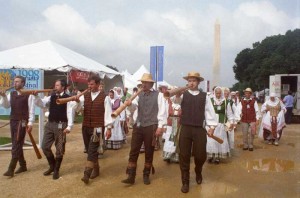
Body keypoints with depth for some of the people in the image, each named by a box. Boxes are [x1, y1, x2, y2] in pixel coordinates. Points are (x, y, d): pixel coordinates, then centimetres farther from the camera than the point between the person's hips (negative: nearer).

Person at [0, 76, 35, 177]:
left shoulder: (29, 95, -7)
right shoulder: (11, 94, 11)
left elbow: (31, 110, -8)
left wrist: (30, 123, -13)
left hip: (22, 122, -7)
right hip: (13, 121, 7)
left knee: (16, 145, -8)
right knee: (17, 145, 11)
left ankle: (11, 169, -4)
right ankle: (23, 166, 24)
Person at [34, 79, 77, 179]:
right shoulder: (51, 97, 11)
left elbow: (70, 112, -13)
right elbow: (41, 104, 5)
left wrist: (69, 126, -21)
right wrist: (36, 96, -13)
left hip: (61, 125, -6)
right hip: (50, 124, 6)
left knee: (59, 149, 4)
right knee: (45, 146, 8)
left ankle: (56, 170, 21)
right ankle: (52, 165, 31)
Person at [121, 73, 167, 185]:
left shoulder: (158, 95, -1)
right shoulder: (139, 95, 12)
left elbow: (162, 111, -5)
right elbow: (134, 104, -5)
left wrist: (160, 126, -11)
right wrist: (129, 103, -28)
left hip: (151, 127, -3)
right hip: (138, 126, 3)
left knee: (149, 153, 8)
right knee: (133, 152, 1)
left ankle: (146, 175, 24)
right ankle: (131, 177, 9)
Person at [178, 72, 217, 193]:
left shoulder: (204, 96, 7)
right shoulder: (182, 95, 6)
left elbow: (209, 112, 7)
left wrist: (212, 126, 2)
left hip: (200, 129, 1)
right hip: (185, 129, 0)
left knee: (200, 155, 7)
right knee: (184, 156, 4)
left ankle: (198, 172, 41)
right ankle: (185, 182, 19)